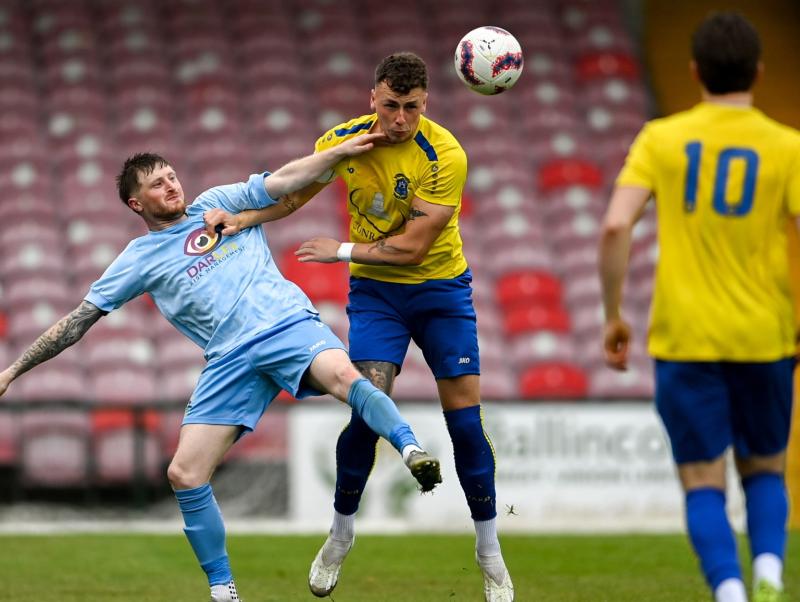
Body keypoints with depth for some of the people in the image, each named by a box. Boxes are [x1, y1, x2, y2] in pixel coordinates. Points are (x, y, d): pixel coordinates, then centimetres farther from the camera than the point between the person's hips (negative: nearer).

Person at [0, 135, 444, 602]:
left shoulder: (217, 205, 18)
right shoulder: (140, 258, 16)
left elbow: (283, 181, 11)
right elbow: (80, 318, 17)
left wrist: (344, 151, -3)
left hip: (288, 323, -1)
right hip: (231, 358, 2)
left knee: (343, 376, -35)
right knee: (185, 476, -8)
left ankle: (413, 451, -47)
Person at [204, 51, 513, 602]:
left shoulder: (445, 156, -22)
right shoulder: (344, 140, -10)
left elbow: (411, 247, -22)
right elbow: (292, 194, 6)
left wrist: (342, 251, -16)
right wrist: (241, 218, -10)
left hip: (441, 288, -1)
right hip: (375, 291, 1)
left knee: (465, 419, -5)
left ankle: (491, 555, 11)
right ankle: (341, 536, 8)